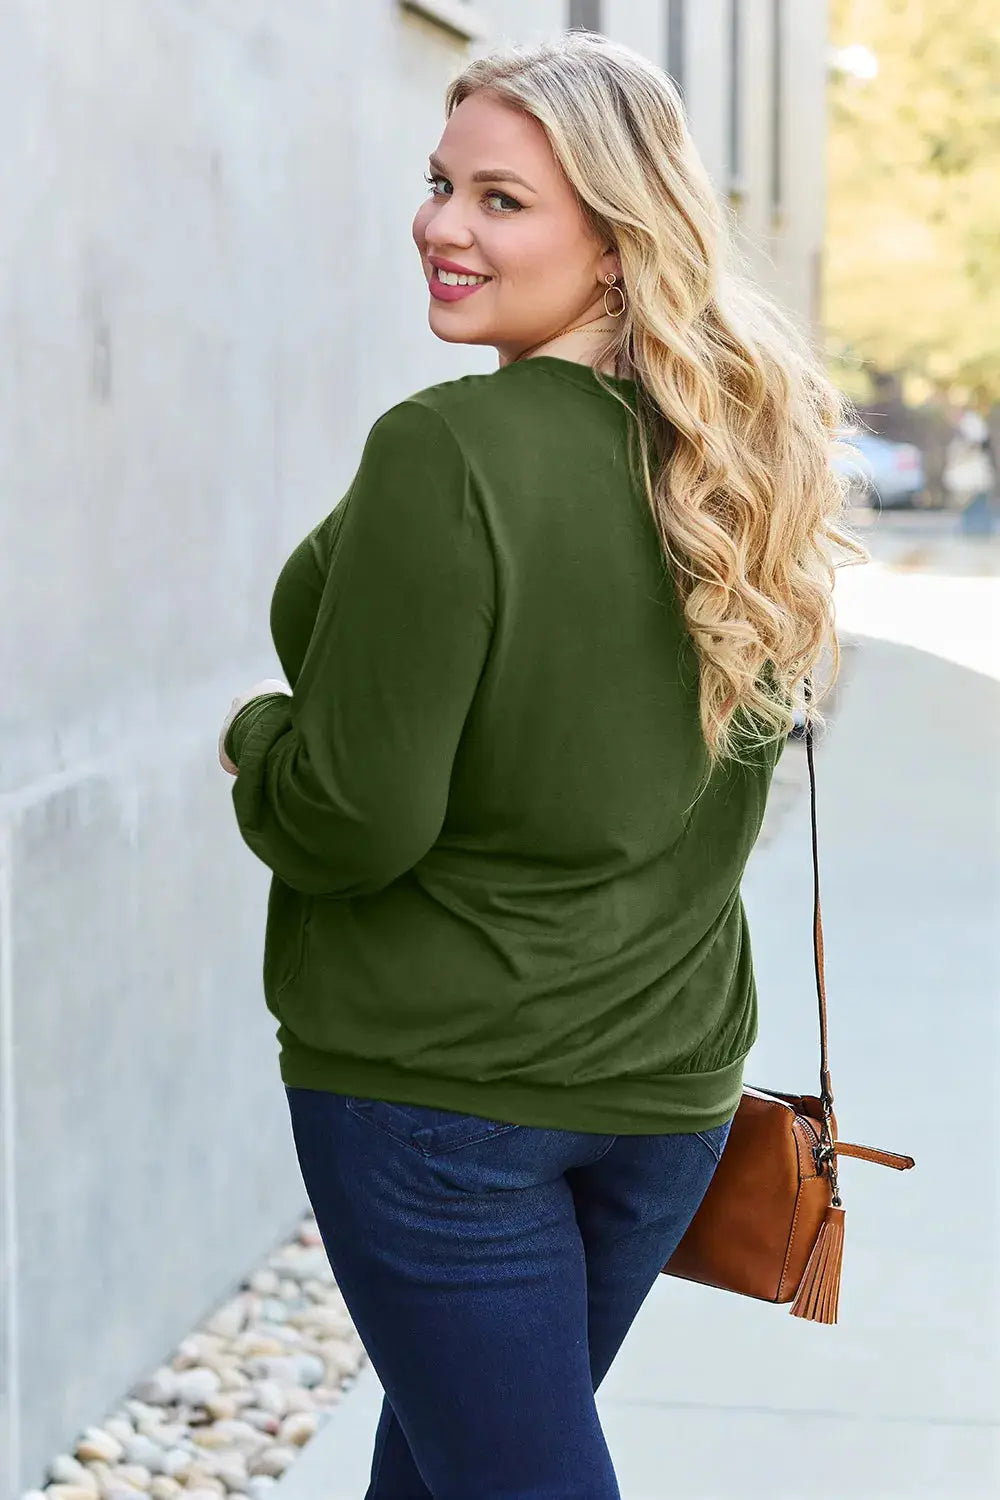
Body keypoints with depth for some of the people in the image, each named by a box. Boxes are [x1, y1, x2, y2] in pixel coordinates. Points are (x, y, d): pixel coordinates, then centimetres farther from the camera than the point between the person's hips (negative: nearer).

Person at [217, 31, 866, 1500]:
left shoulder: (447, 454, -21)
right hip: (669, 1071, 7)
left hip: (432, 1080, -7)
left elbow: (356, 823, -20)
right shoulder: (739, 455, 2)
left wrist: (256, 732, -1)